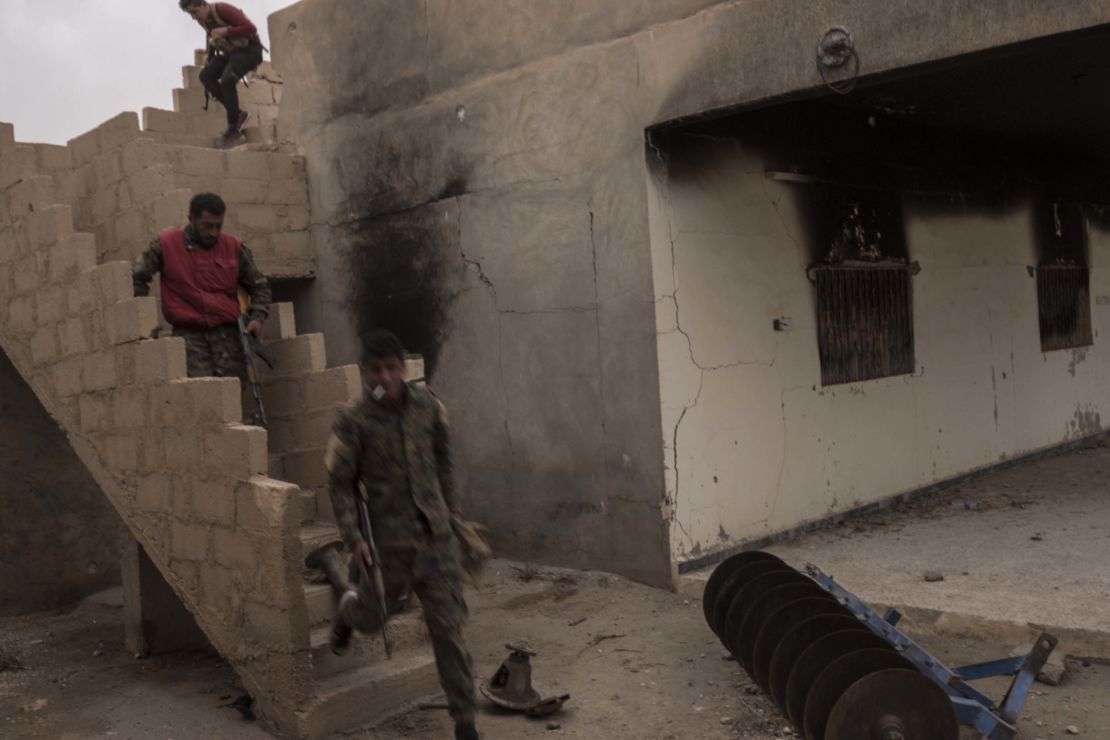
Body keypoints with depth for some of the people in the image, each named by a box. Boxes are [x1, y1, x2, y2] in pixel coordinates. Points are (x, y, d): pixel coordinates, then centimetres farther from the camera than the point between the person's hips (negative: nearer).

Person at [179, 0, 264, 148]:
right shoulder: (202, 20, 2)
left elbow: (251, 28, -27)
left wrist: (225, 31, -28)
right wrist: (210, 59, 14)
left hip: (249, 49, -8)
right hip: (231, 51, 8)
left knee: (227, 79, -30)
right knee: (205, 75, -12)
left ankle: (233, 128, -16)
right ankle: (238, 114, -9)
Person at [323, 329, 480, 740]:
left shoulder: (427, 406, -1)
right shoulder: (353, 423, -12)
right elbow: (340, 484, -7)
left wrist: (451, 503, 22)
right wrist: (353, 538, -13)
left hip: (435, 534, 2)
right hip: (388, 540, -2)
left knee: (448, 626, 2)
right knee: (371, 616, 16)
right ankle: (348, 608, 55)